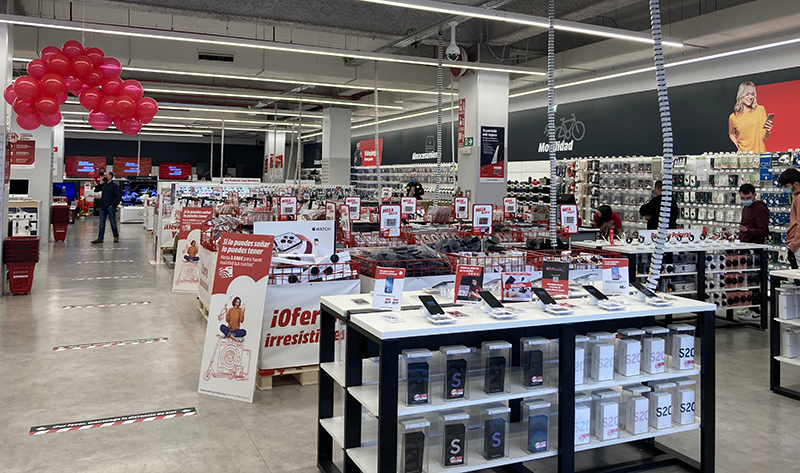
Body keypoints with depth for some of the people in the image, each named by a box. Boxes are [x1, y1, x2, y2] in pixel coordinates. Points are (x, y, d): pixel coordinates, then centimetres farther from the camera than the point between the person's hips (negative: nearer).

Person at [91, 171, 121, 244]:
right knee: (101, 223, 6)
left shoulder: (114, 185, -7)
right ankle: (100, 238, 8)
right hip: (103, 207, 6)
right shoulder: (104, 184, 11)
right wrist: (101, 183, 3)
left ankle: (116, 236, 20)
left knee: (113, 222, 4)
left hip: (110, 207, -6)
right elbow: (96, 190, 15)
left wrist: (112, 205, -13)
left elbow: (118, 197, -10)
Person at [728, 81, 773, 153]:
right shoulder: (733, 117, 2)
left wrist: (767, 131, -15)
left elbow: (765, 137, 4)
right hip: (743, 154, 0)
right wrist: (736, 144, 6)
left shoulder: (760, 110, 3)